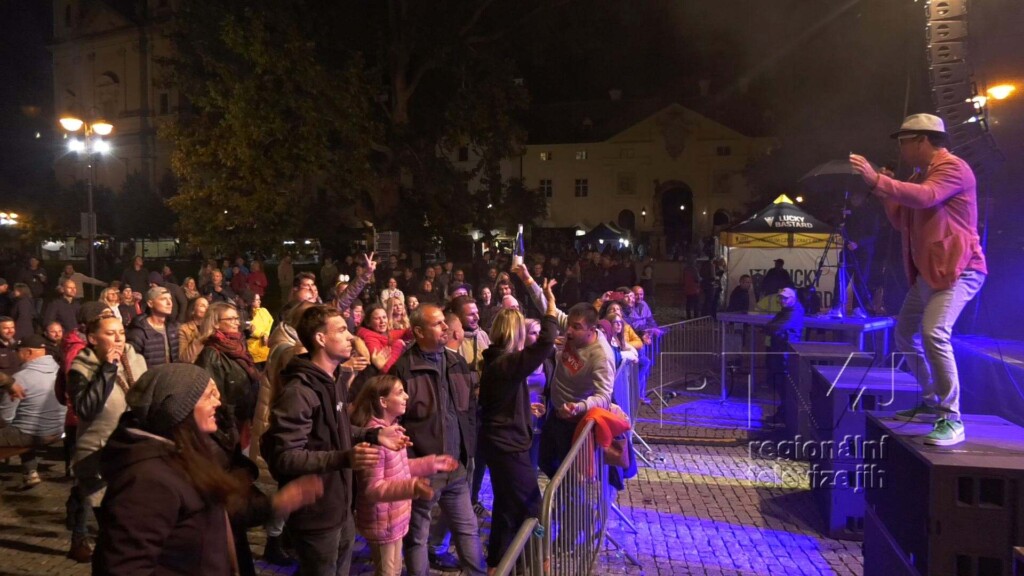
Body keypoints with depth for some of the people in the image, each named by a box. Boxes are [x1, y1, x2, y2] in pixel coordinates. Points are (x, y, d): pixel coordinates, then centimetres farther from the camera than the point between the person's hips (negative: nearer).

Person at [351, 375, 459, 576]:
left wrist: (432, 463, 15)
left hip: (395, 518, 9)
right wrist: (412, 487, -40)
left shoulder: (391, 428, 6)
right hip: (383, 522, -9)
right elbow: (372, 489, -27)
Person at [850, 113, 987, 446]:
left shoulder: (953, 168, -11)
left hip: (958, 268, -10)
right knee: (905, 335, 15)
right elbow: (902, 222, 20)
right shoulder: (920, 175, 19)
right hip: (927, 271, 10)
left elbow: (926, 197, -32)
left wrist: (876, 181, -38)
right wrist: (887, 193, 6)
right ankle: (931, 403, 28)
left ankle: (952, 420, -19)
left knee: (934, 334, -26)